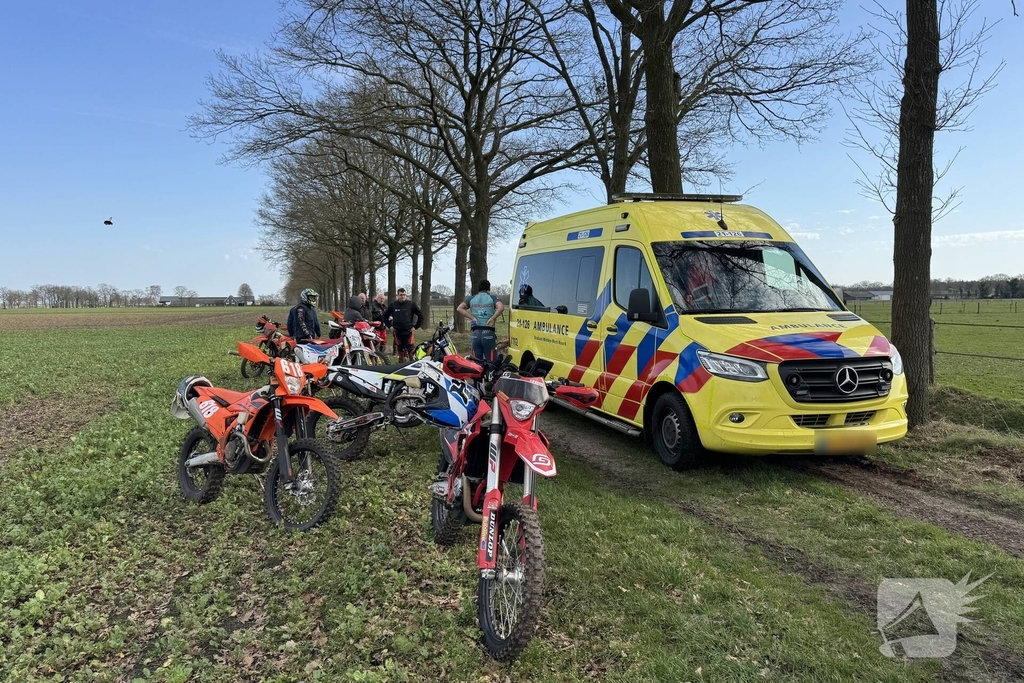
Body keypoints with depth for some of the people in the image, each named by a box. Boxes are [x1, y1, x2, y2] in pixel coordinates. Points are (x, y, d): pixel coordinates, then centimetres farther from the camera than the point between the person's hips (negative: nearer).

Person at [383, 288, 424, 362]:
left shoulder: (411, 304, -3)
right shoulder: (393, 305, 3)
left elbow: (420, 315, 3)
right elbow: (385, 315, 15)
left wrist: (416, 326, 1)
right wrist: (389, 325, 7)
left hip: (408, 331, -2)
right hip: (397, 332, 2)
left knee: (410, 350, -7)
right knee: (400, 350, 11)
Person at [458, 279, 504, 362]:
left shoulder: (471, 298, 12)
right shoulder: (492, 298, 5)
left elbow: (459, 308, 1)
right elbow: (501, 307, -14)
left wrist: (473, 318, 0)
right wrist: (492, 318, -8)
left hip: (476, 333, 3)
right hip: (488, 333, -3)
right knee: (490, 362, -2)